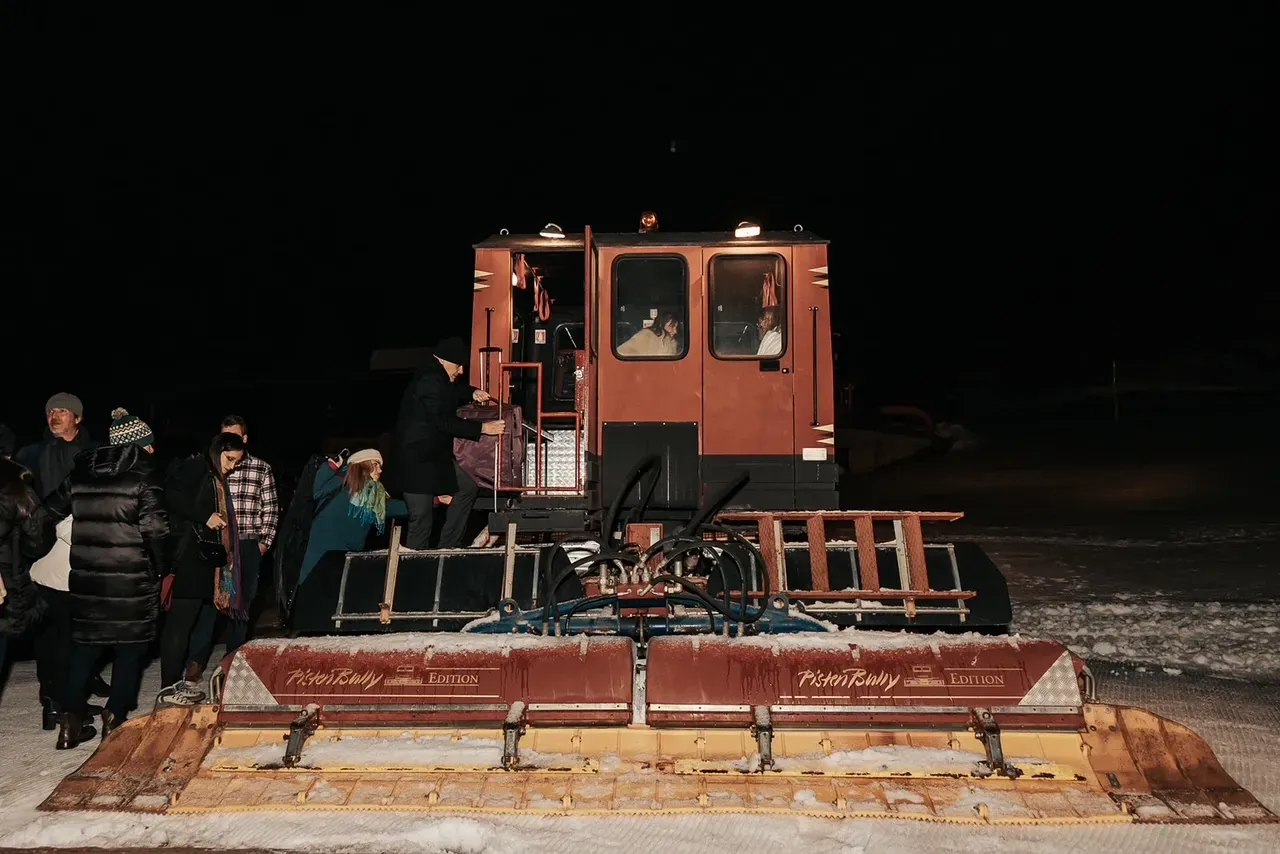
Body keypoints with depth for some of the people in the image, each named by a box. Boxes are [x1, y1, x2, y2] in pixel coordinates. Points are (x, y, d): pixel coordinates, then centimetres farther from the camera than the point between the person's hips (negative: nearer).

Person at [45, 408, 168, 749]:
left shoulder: (81, 471, 9)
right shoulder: (144, 474, -9)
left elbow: (53, 508, 15)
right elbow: (154, 527, -14)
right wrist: (160, 568, -3)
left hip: (86, 575, 5)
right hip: (132, 577, -5)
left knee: (85, 644, 14)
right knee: (130, 645, 8)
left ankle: (71, 721, 15)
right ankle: (115, 717, 8)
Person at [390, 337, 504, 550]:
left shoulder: (436, 377, 9)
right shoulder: (429, 381, -22)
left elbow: (452, 391, 32)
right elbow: (444, 422, -27)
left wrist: (472, 393, 12)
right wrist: (483, 428, -24)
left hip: (435, 454, 11)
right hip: (416, 458, -11)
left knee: (468, 487, 13)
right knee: (421, 517, -7)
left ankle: (447, 547, 17)